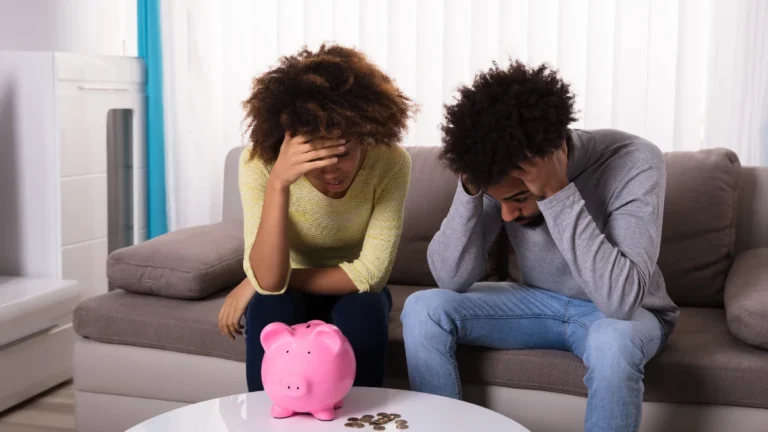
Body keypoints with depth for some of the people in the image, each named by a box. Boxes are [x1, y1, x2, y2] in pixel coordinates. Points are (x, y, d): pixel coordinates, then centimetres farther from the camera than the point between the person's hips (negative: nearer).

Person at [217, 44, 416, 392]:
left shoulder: (390, 162, -26)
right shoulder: (259, 164, -26)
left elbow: (369, 275, -25)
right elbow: (269, 280, -32)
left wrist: (255, 284, -23)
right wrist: (278, 183, -45)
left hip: (352, 292, 1)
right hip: (289, 296, 0)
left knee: (364, 309, -31)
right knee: (268, 307, -32)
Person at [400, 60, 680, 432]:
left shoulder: (634, 163, -28)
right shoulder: (499, 171, -17)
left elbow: (622, 299, -37)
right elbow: (452, 280, -18)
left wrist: (558, 193, -42)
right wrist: (469, 187, -31)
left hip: (628, 316, -3)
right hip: (541, 302, 4)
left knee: (612, 341, -38)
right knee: (423, 310, -16)